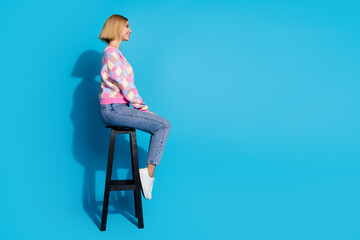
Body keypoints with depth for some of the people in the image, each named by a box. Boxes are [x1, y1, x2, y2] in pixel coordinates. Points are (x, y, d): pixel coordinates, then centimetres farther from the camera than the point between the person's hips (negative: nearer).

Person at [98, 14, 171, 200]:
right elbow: (125, 86, -15)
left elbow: (126, 85, 20)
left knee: (161, 125, 5)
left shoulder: (116, 53, 21)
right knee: (163, 125, -13)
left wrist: (141, 107, 11)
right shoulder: (111, 53, -11)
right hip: (113, 109, -10)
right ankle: (149, 173, -11)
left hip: (118, 108, 10)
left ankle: (148, 172, 2)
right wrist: (143, 108, -10)